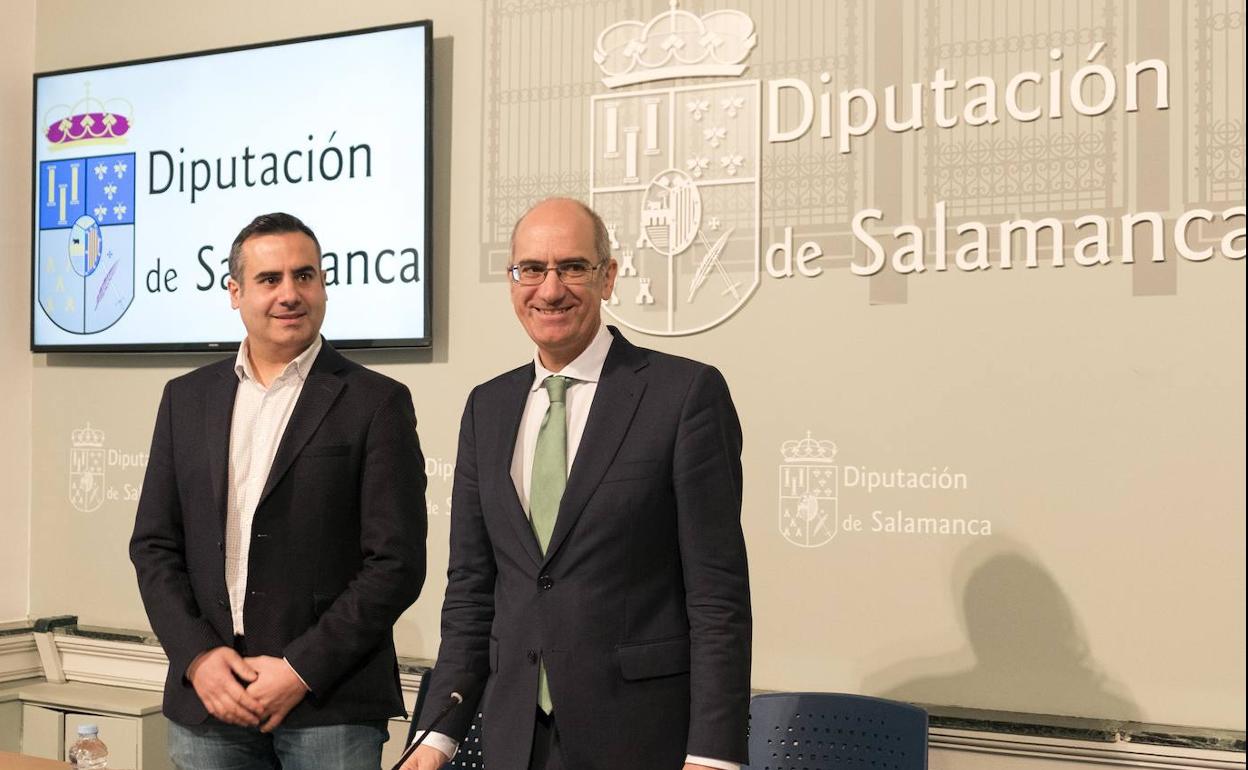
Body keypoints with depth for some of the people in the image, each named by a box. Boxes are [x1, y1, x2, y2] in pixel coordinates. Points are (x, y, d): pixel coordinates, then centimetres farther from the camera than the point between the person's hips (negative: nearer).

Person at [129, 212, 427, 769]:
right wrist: (198, 656, -4)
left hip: (330, 707, -3)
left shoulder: (376, 403, -2)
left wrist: (301, 671, -11)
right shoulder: (186, 399, 11)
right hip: (206, 700, 3)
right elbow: (154, 545, 10)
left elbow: (397, 562, -6)